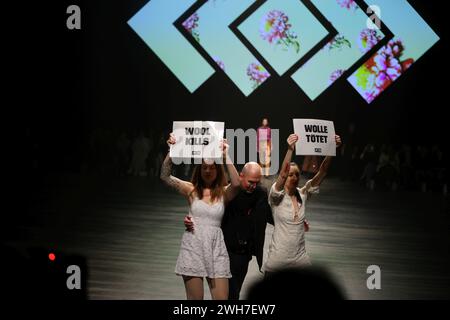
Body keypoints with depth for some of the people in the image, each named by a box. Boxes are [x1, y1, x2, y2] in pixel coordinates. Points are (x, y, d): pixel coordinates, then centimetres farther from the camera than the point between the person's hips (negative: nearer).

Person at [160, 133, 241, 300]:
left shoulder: (224, 193, 3)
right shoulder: (191, 190, 5)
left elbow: (236, 183, -19)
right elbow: (165, 176, -4)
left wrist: (225, 156, -20)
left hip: (216, 248, 0)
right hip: (193, 246, 0)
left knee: (221, 298, -3)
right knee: (195, 298, 3)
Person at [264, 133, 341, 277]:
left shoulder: (303, 194, 3)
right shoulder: (276, 197, -9)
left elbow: (322, 172, -7)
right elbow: (282, 175, -28)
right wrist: (290, 149, -41)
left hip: (300, 258, 4)